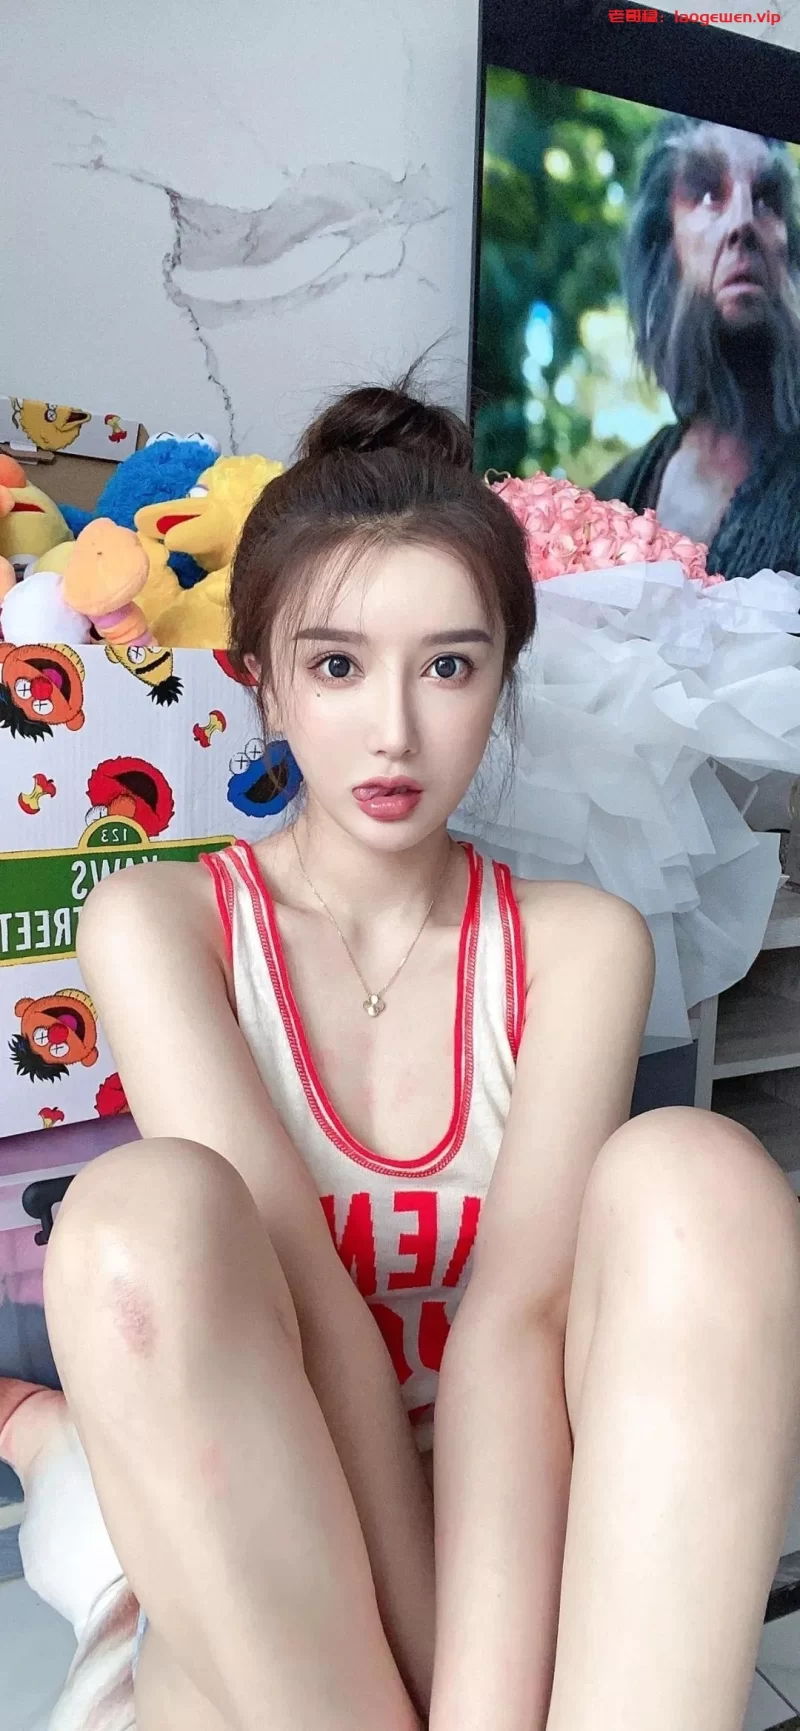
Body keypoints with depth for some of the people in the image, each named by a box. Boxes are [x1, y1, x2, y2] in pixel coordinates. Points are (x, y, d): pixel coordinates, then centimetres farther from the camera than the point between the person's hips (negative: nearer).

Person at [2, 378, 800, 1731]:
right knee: (150, 1214, -32)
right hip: (255, 1595, -1)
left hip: (518, 1532, 2)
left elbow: (517, 1308, -16)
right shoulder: (156, 925, -4)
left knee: (692, 1177, -29)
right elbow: (294, 1290, -17)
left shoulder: (580, 946, -1)